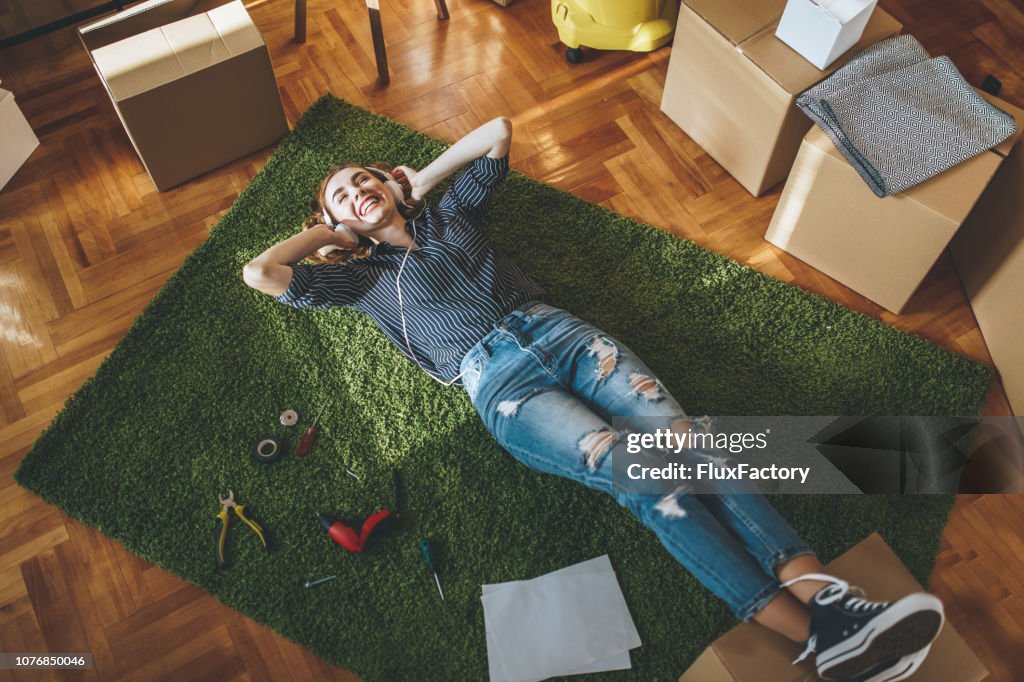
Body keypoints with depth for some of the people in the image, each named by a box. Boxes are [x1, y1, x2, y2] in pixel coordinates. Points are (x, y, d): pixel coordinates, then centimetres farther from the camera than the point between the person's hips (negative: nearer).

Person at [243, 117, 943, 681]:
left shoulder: (450, 212, 28)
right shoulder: (362, 275, 21)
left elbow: (498, 129, 34)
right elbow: (259, 273, 13)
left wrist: (422, 178, 33)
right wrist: (323, 230, 25)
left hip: (556, 330, 4)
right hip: (497, 378, -4)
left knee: (681, 437, -23)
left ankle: (819, 589, -34)